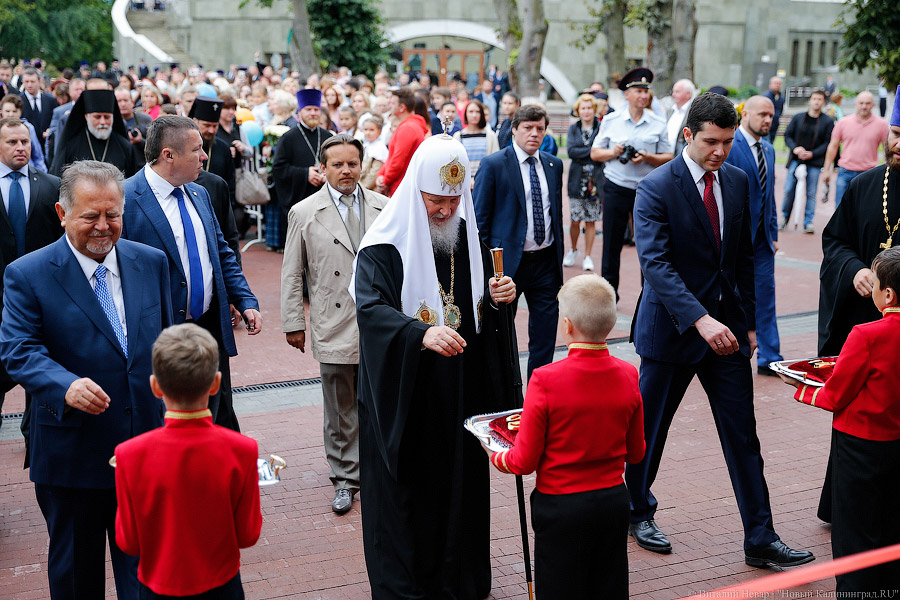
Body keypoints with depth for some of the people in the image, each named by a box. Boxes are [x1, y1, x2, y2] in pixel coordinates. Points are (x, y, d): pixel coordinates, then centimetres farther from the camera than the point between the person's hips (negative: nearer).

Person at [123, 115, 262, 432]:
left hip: (212, 328, 7)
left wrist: (246, 302, 5)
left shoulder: (199, 194, 10)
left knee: (222, 419, 17)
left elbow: (222, 254, 17)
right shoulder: (126, 199, -14)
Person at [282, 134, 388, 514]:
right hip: (334, 329, -1)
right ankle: (345, 479, 22)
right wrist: (293, 323, 2)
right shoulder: (304, 213, 1)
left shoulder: (385, 208, 5)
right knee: (340, 412, 8)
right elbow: (292, 275, 4)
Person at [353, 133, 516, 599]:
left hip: (462, 390, 5)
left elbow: (482, 306, 17)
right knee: (406, 487, 4)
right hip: (404, 394, -5)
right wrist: (421, 333, -43)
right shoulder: (385, 242, -12)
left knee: (460, 482, 13)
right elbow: (370, 307, -26)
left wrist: (500, 295, -7)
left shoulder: (468, 235, 6)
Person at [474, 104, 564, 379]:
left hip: (546, 261, 5)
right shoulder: (493, 165, -6)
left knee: (546, 332, 8)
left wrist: (559, 256, 14)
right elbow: (479, 219, -6)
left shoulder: (554, 165, 10)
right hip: (508, 261, -4)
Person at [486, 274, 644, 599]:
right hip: (614, 500, 4)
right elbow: (636, 452, 5)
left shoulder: (546, 380, -21)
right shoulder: (628, 375, -6)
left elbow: (524, 461, -15)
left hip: (560, 505, -4)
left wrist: (497, 457, 5)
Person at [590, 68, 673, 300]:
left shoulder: (658, 124, 4)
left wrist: (647, 157, -15)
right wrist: (614, 152, -11)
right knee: (612, 243, 4)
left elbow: (668, 158, 3)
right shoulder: (611, 121, 5)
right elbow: (594, 153, 7)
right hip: (616, 188, 0)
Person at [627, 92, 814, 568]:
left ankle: (760, 540, 14)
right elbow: (655, 264, -23)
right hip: (672, 327, -5)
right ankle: (637, 511, 34)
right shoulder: (656, 187, -13)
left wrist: (748, 322, 11)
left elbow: (742, 258, 13)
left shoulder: (737, 181, 6)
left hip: (726, 325, 5)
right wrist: (700, 319, -33)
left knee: (743, 436, 6)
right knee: (649, 427, 11)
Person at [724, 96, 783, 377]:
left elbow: (769, 194, 17)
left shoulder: (768, 150, 12)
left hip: (762, 236, 7)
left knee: (765, 295, 7)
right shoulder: (729, 146, -12)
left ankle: (769, 359, 11)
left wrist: (774, 233, 13)